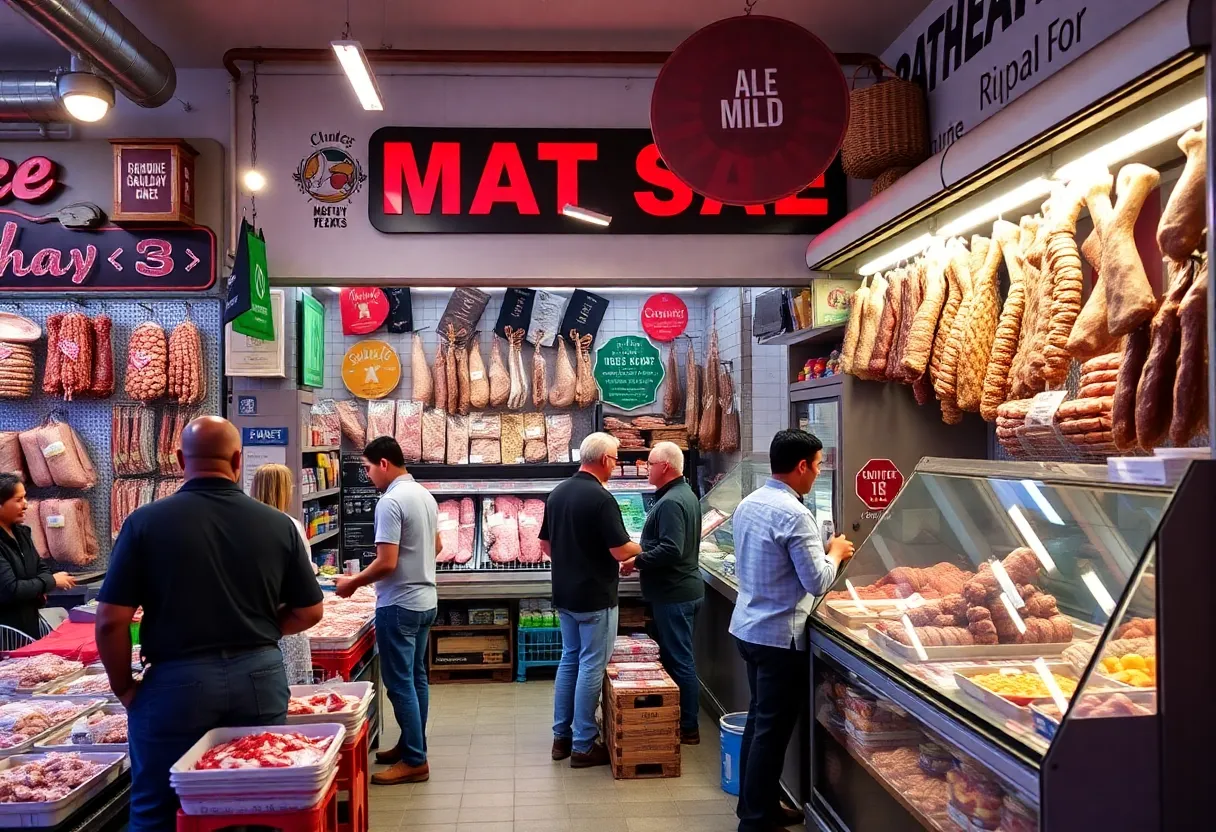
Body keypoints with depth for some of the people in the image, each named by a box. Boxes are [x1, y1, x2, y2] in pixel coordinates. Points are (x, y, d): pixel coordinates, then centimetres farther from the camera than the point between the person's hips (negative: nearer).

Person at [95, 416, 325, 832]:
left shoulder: (146, 522, -8)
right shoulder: (278, 524, -3)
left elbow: (111, 622, -8)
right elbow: (309, 612, 4)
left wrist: (124, 689, 6)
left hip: (176, 682, -2)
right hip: (260, 677, 2)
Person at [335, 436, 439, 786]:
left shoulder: (391, 501, -20)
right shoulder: (425, 495, 8)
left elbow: (386, 563, -23)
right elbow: (436, 547, 18)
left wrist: (353, 583, -10)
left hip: (399, 605, -9)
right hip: (425, 600, 9)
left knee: (400, 683, -1)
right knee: (416, 677, 16)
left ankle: (414, 761, 5)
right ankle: (411, 745, 27)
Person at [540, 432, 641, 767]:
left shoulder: (557, 494, 5)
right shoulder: (600, 498, -20)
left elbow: (545, 545, 12)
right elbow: (621, 551, -20)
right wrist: (641, 548, 0)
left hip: (564, 593, 8)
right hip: (595, 596, -8)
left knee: (570, 659, 17)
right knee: (591, 665, 1)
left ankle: (562, 736, 24)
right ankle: (583, 746, 7)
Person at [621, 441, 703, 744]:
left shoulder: (670, 502, -21)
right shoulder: (685, 494, 13)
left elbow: (670, 550, -29)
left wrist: (636, 561, -18)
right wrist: (643, 555, 15)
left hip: (674, 594, -11)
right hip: (681, 588, 11)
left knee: (679, 660, -2)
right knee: (678, 656, 17)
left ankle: (688, 728, 7)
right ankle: (683, 719, 27)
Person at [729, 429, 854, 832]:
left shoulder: (748, 504, 6)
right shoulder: (794, 514, -21)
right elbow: (818, 582, -21)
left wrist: (819, 549, 14)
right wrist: (835, 553, -2)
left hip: (747, 627, 9)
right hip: (780, 637, -9)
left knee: (758, 720, 19)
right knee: (772, 731, 2)